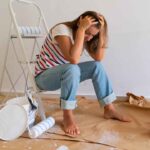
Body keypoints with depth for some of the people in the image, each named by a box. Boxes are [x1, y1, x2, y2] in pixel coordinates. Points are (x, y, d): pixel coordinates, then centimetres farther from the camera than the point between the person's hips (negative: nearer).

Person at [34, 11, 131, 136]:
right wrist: (82, 28, -36)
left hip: (65, 73, 8)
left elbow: (99, 58, -13)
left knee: (97, 66, -7)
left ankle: (109, 109, 0)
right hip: (44, 76, -7)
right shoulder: (62, 29, -25)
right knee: (72, 69, -36)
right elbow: (74, 59, -39)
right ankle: (68, 116, -24)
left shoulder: (84, 36, -2)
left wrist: (100, 32, -19)